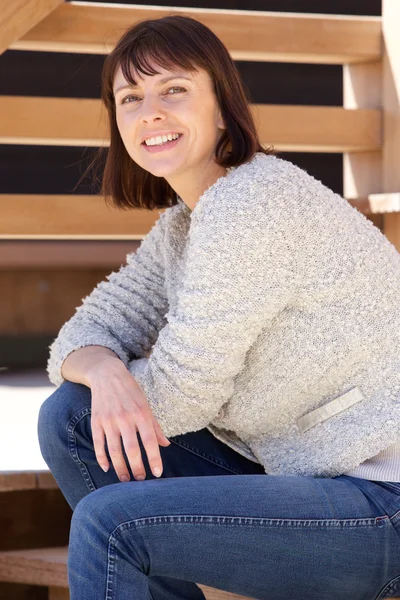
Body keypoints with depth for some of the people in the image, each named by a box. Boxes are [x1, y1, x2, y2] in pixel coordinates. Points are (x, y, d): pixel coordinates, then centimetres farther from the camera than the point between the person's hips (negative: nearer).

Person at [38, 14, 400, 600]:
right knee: (68, 419, 3)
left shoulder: (254, 202, -20)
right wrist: (106, 372, -17)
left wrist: (123, 376, 5)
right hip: (297, 468, 10)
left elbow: (179, 396, -17)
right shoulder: (180, 224, 9)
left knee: (108, 523, -22)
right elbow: (80, 339, 6)